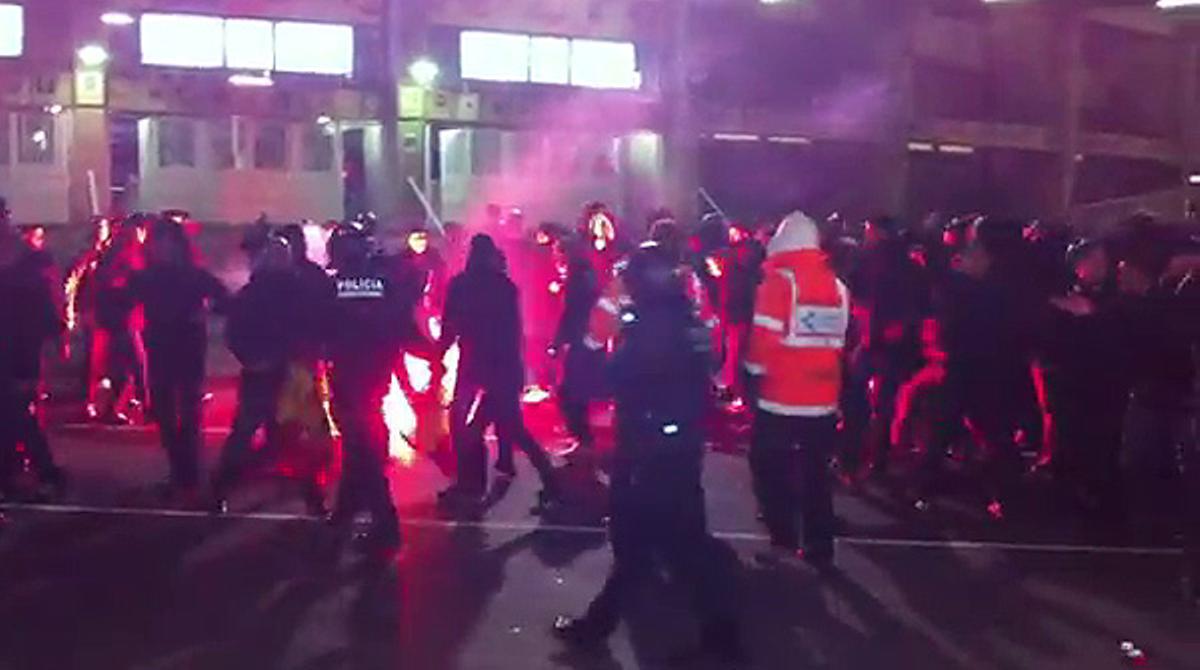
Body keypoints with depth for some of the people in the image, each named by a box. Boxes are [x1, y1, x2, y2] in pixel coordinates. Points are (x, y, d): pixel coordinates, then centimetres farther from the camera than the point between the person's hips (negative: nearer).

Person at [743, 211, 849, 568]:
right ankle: (820, 548, 21)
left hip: (781, 398, -5)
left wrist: (754, 371, 2)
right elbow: (840, 342, 14)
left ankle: (784, 541, 4)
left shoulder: (780, 281, -10)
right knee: (816, 472, 15)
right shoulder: (838, 287, 7)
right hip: (824, 400, 5)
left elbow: (765, 338, -13)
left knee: (771, 469, 10)